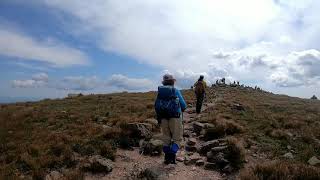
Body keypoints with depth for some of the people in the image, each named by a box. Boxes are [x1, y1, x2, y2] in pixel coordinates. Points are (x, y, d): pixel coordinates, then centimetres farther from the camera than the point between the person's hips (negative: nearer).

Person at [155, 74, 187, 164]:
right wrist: (181, 109, 21)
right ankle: (172, 154, -12)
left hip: (163, 118, 4)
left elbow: (156, 105, 6)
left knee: (166, 138, 16)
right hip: (175, 117, -3)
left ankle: (167, 158, 20)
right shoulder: (176, 91, -3)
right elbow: (183, 105, -1)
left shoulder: (160, 91, 7)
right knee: (177, 138, 7)